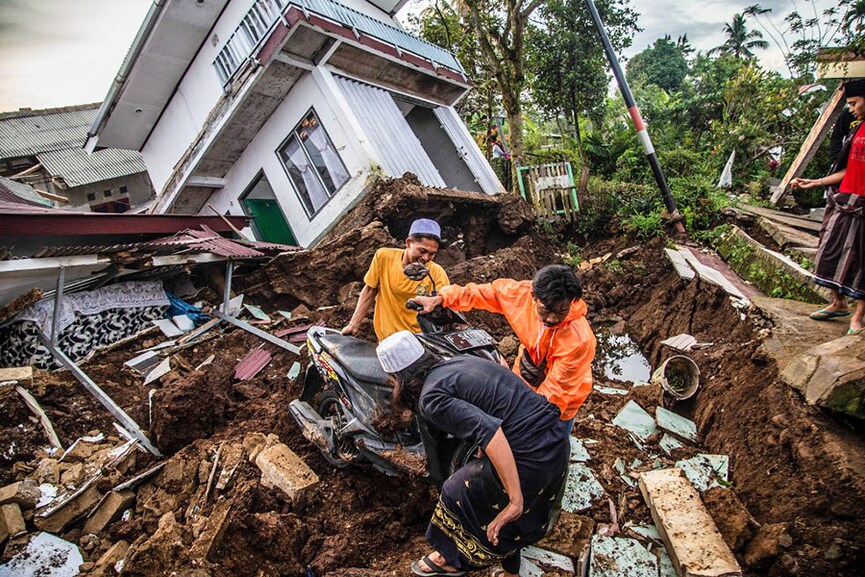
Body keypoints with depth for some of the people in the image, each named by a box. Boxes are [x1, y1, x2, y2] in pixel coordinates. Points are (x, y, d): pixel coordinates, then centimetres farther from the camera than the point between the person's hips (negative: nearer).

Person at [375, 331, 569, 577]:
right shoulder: (458, 362, 11)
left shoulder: (432, 397, -14)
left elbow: (488, 430, -27)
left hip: (528, 459, -7)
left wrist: (515, 501, -23)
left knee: (458, 493, 18)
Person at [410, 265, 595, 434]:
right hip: (524, 382, 5)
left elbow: (555, 391, -29)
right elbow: (485, 293, -10)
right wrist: (441, 299, -15)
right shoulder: (524, 293, -25)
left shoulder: (579, 338, -36)